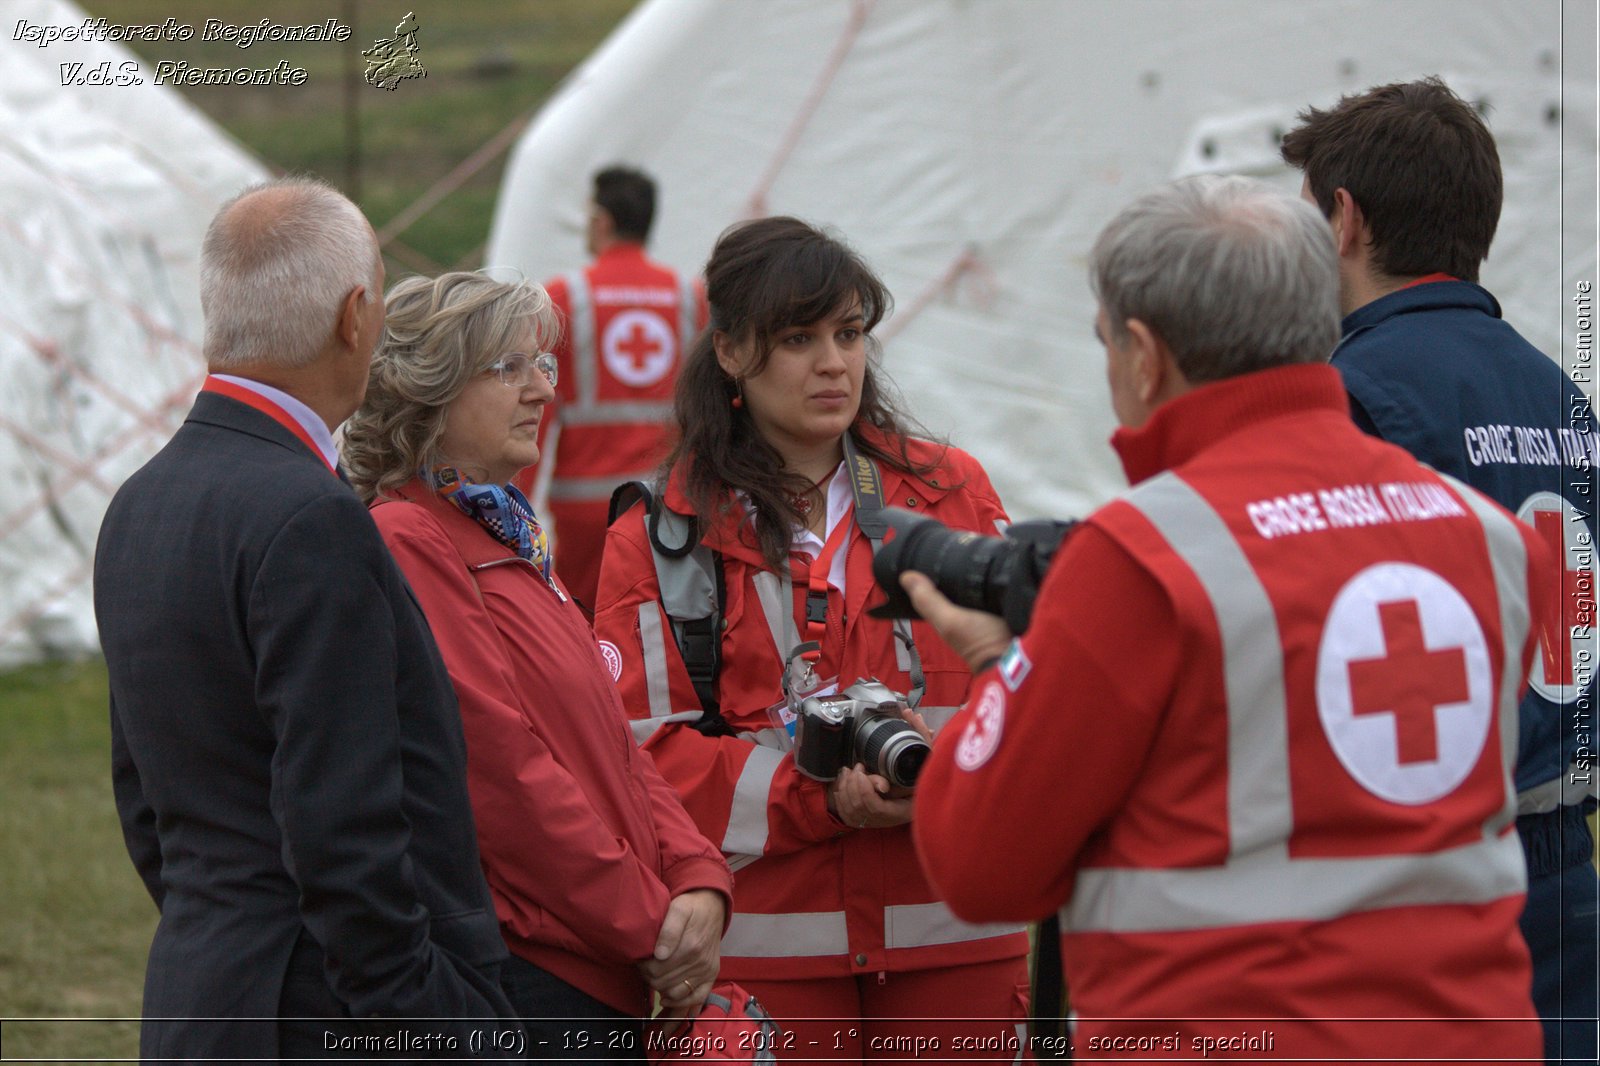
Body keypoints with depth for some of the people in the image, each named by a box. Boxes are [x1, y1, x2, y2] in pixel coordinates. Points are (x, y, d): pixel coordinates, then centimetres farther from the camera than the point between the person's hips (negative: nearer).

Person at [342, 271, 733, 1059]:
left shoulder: (507, 539, 18)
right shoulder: (409, 543, -12)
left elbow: (613, 745, 15)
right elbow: (502, 772, -17)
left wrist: (698, 880, -1)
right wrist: (650, 925, -12)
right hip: (524, 978, -9)